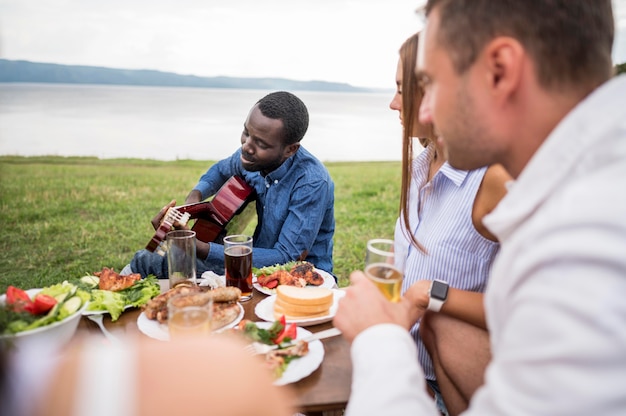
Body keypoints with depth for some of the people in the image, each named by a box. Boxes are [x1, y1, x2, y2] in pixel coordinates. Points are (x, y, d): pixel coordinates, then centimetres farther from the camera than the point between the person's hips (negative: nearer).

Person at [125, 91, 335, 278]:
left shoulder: (312, 183, -27)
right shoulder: (252, 156, -7)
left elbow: (288, 259, -27)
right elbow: (222, 170, 18)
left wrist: (200, 248, -32)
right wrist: (195, 195, -5)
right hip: (259, 260, 6)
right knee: (145, 260, -9)